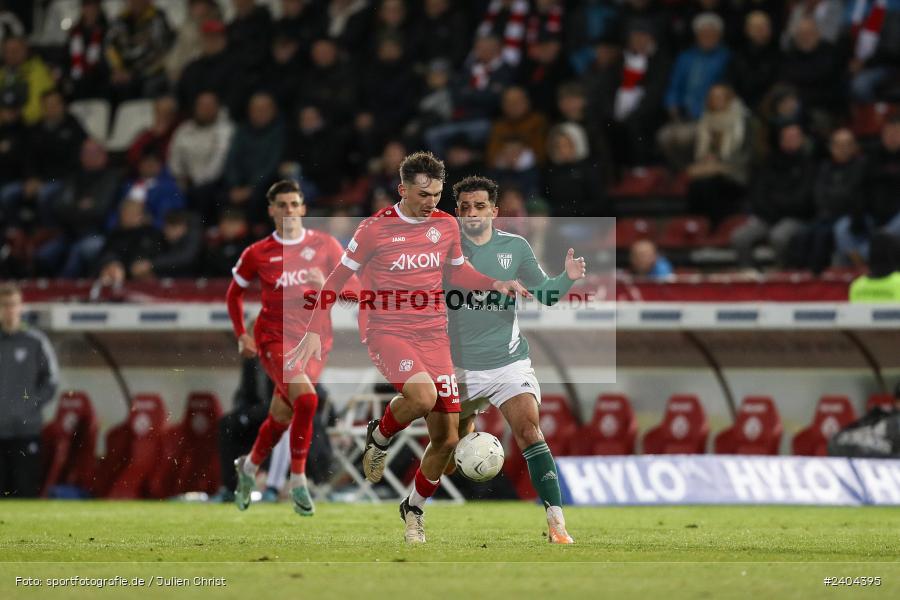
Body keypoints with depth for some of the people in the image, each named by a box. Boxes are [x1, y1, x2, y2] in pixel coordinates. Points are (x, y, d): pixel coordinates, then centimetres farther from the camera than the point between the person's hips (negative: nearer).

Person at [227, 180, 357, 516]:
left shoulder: (325, 245, 0)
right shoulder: (257, 254, -1)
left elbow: (353, 290, -1)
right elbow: (234, 293, 14)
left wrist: (325, 285, -20)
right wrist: (242, 336, 6)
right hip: (275, 337, -3)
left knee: (282, 416, 9)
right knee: (306, 398, -27)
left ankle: (249, 467, 40)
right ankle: (298, 483, -16)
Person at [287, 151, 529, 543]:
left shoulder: (446, 225, 5)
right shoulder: (376, 228, -8)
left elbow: (458, 272, 22)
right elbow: (337, 278, -1)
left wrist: (496, 285, 4)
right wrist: (315, 331, -6)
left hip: (433, 335, 5)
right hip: (387, 331, -5)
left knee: (447, 438, 1)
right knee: (423, 396, -34)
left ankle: (414, 508, 25)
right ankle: (380, 436, -2)